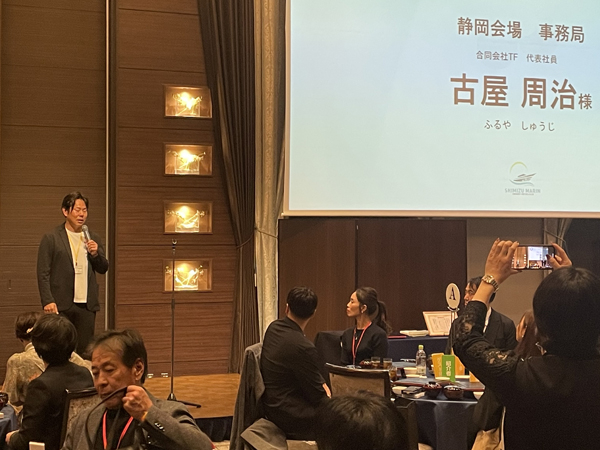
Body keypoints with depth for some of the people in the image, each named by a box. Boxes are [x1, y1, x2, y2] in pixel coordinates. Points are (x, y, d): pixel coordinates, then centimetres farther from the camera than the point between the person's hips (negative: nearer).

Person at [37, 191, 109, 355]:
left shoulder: (93, 238, 13)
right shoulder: (51, 238, 0)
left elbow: (103, 269, 14)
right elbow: (43, 274, -3)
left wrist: (95, 253, -5)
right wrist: (48, 301, -13)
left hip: (87, 305, 4)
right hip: (61, 305, -4)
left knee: (85, 351, 4)